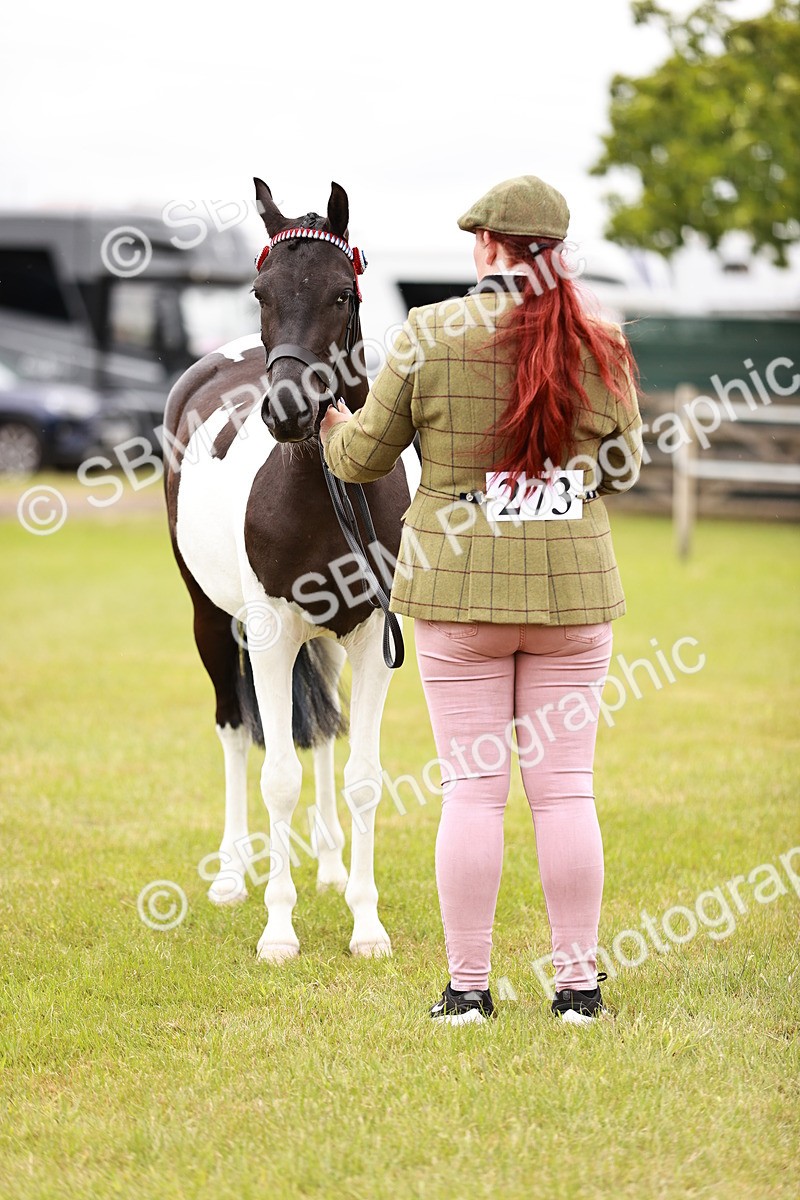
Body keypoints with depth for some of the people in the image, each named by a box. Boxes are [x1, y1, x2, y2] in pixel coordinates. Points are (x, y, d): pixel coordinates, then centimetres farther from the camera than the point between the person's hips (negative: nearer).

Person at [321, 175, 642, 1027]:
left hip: (459, 590, -1)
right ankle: (578, 981, 10)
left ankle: (467, 987, 6)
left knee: (471, 788, 3)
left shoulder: (429, 337, -8)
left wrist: (334, 429, 23)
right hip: (573, 590, 2)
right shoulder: (600, 348, -3)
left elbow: (365, 457, 0)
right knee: (565, 788, 7)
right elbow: (622, 469, 9)